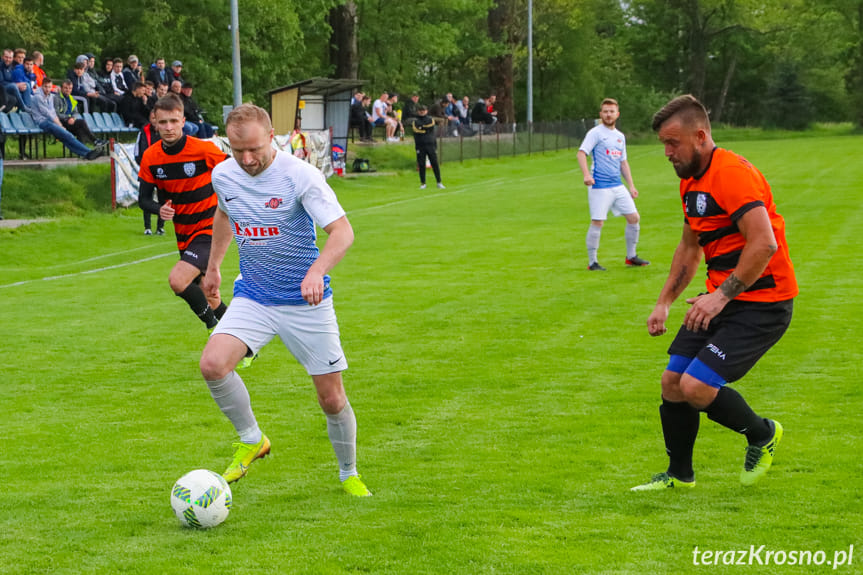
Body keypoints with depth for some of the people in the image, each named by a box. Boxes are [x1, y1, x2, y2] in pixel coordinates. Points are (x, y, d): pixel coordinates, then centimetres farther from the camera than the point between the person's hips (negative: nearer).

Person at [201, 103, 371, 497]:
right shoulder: (223, 176, -2)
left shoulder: (300, 175, -18)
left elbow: (342, 232, -23)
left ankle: (349, 474, 28)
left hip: (306, 302, -3)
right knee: (212, 364, -23)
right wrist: (213, 266, 29)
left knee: (332, 398, 2)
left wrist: (317, 271, -40)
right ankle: (251, 440, 2)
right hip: (252, 297, 3)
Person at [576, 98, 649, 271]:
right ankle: (592, 262, 1)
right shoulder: (595, 133, -4)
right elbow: (581, 153, -14)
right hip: (599, 186, -7)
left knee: (633, 217, 6)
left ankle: (631, 257, 18)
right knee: (597, 222, -7)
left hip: (618, 185, 7)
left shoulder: (620, 136, 17)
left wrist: (631, 186, 19)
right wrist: (586, 175, -28)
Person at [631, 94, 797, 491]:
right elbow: (690, 246, 26)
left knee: (697, 388, -16)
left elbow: (764, 244, -29)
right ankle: (679, 475, 25)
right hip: (722, 299, 9)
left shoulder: (733, 174, -21)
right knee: (672, 382, 6)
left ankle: (762, 435, 12)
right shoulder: (690, 181, 12)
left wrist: (722, 296, -25)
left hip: (761, 304, -9)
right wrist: (664, 303, 19)